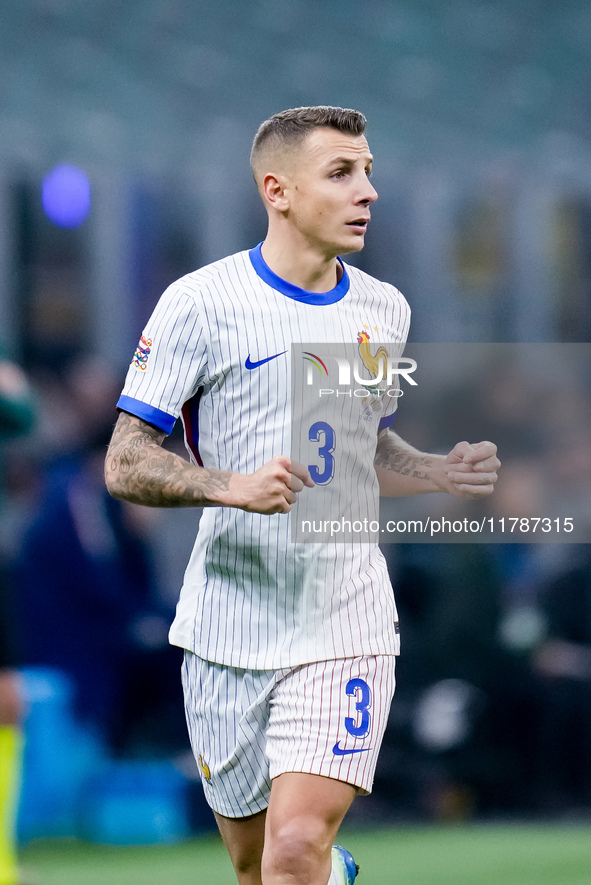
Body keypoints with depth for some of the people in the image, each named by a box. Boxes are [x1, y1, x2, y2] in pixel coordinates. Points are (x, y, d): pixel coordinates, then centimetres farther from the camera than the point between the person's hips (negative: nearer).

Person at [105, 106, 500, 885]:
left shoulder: (384, 310, 8)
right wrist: (233, 487, -25)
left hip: (345, 624, 1)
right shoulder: (201, 303, -8)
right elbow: (124, 464, -9)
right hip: (231, 627, -1)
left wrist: (445, 472, 3)